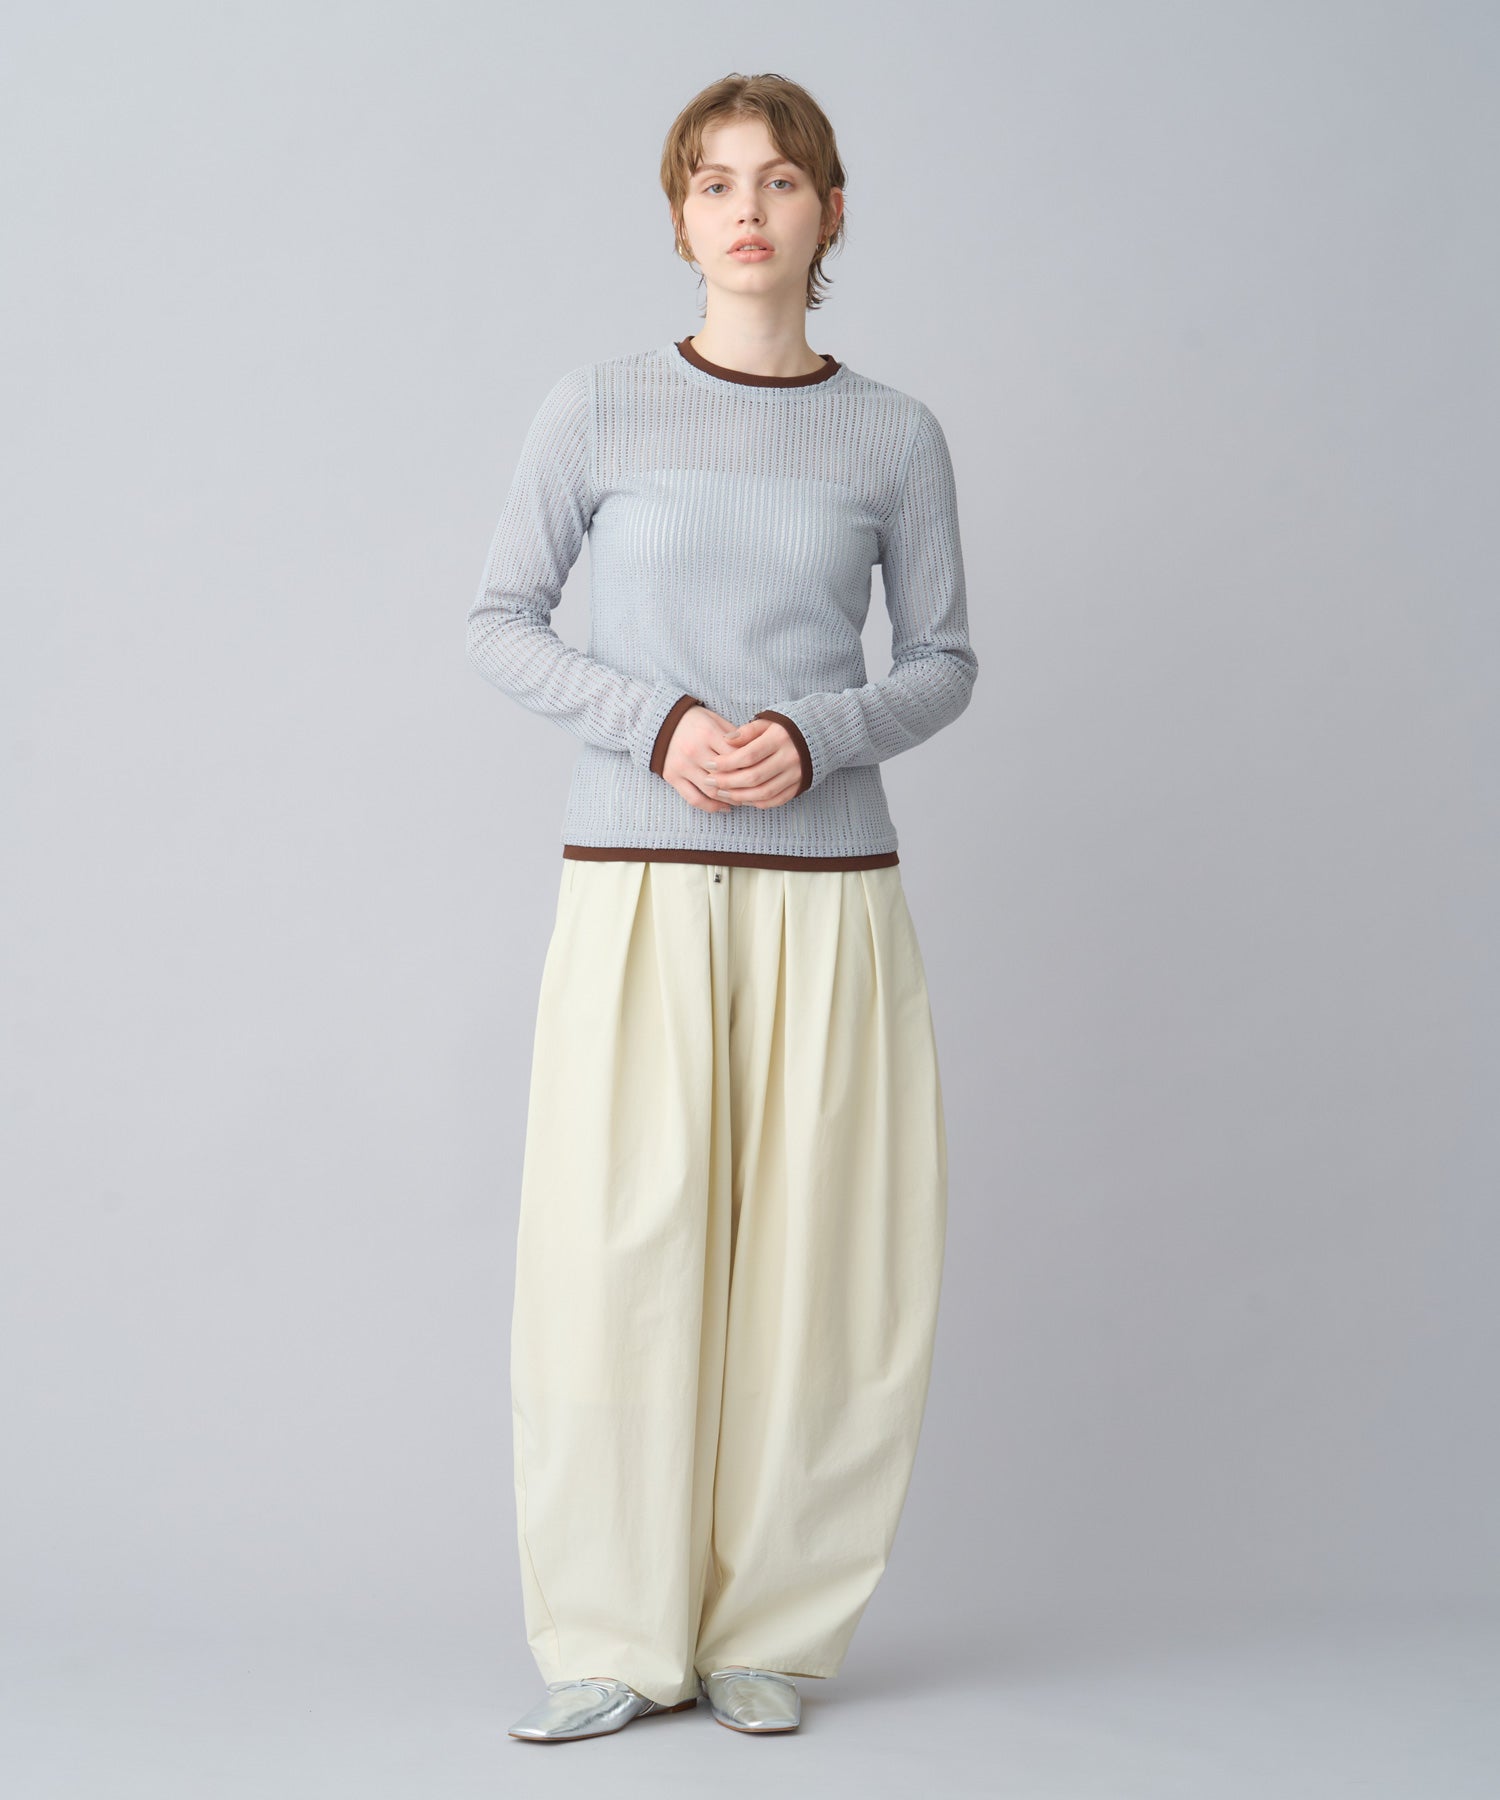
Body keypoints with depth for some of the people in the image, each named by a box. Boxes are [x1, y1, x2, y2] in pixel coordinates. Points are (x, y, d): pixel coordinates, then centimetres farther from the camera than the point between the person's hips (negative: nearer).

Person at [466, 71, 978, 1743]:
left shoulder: (894, 437, 5)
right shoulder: (599, 410, 2)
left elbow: (944, 659, 10)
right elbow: (501, 622, 5)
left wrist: (818, 737, -10)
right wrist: (655, 723, -11)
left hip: (829, 897, 1)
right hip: (635, 888, -1)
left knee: (824, 1264, 2)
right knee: (616, 1257, -3)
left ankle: (772, 1627, 16)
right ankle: (617, 1640, 11)